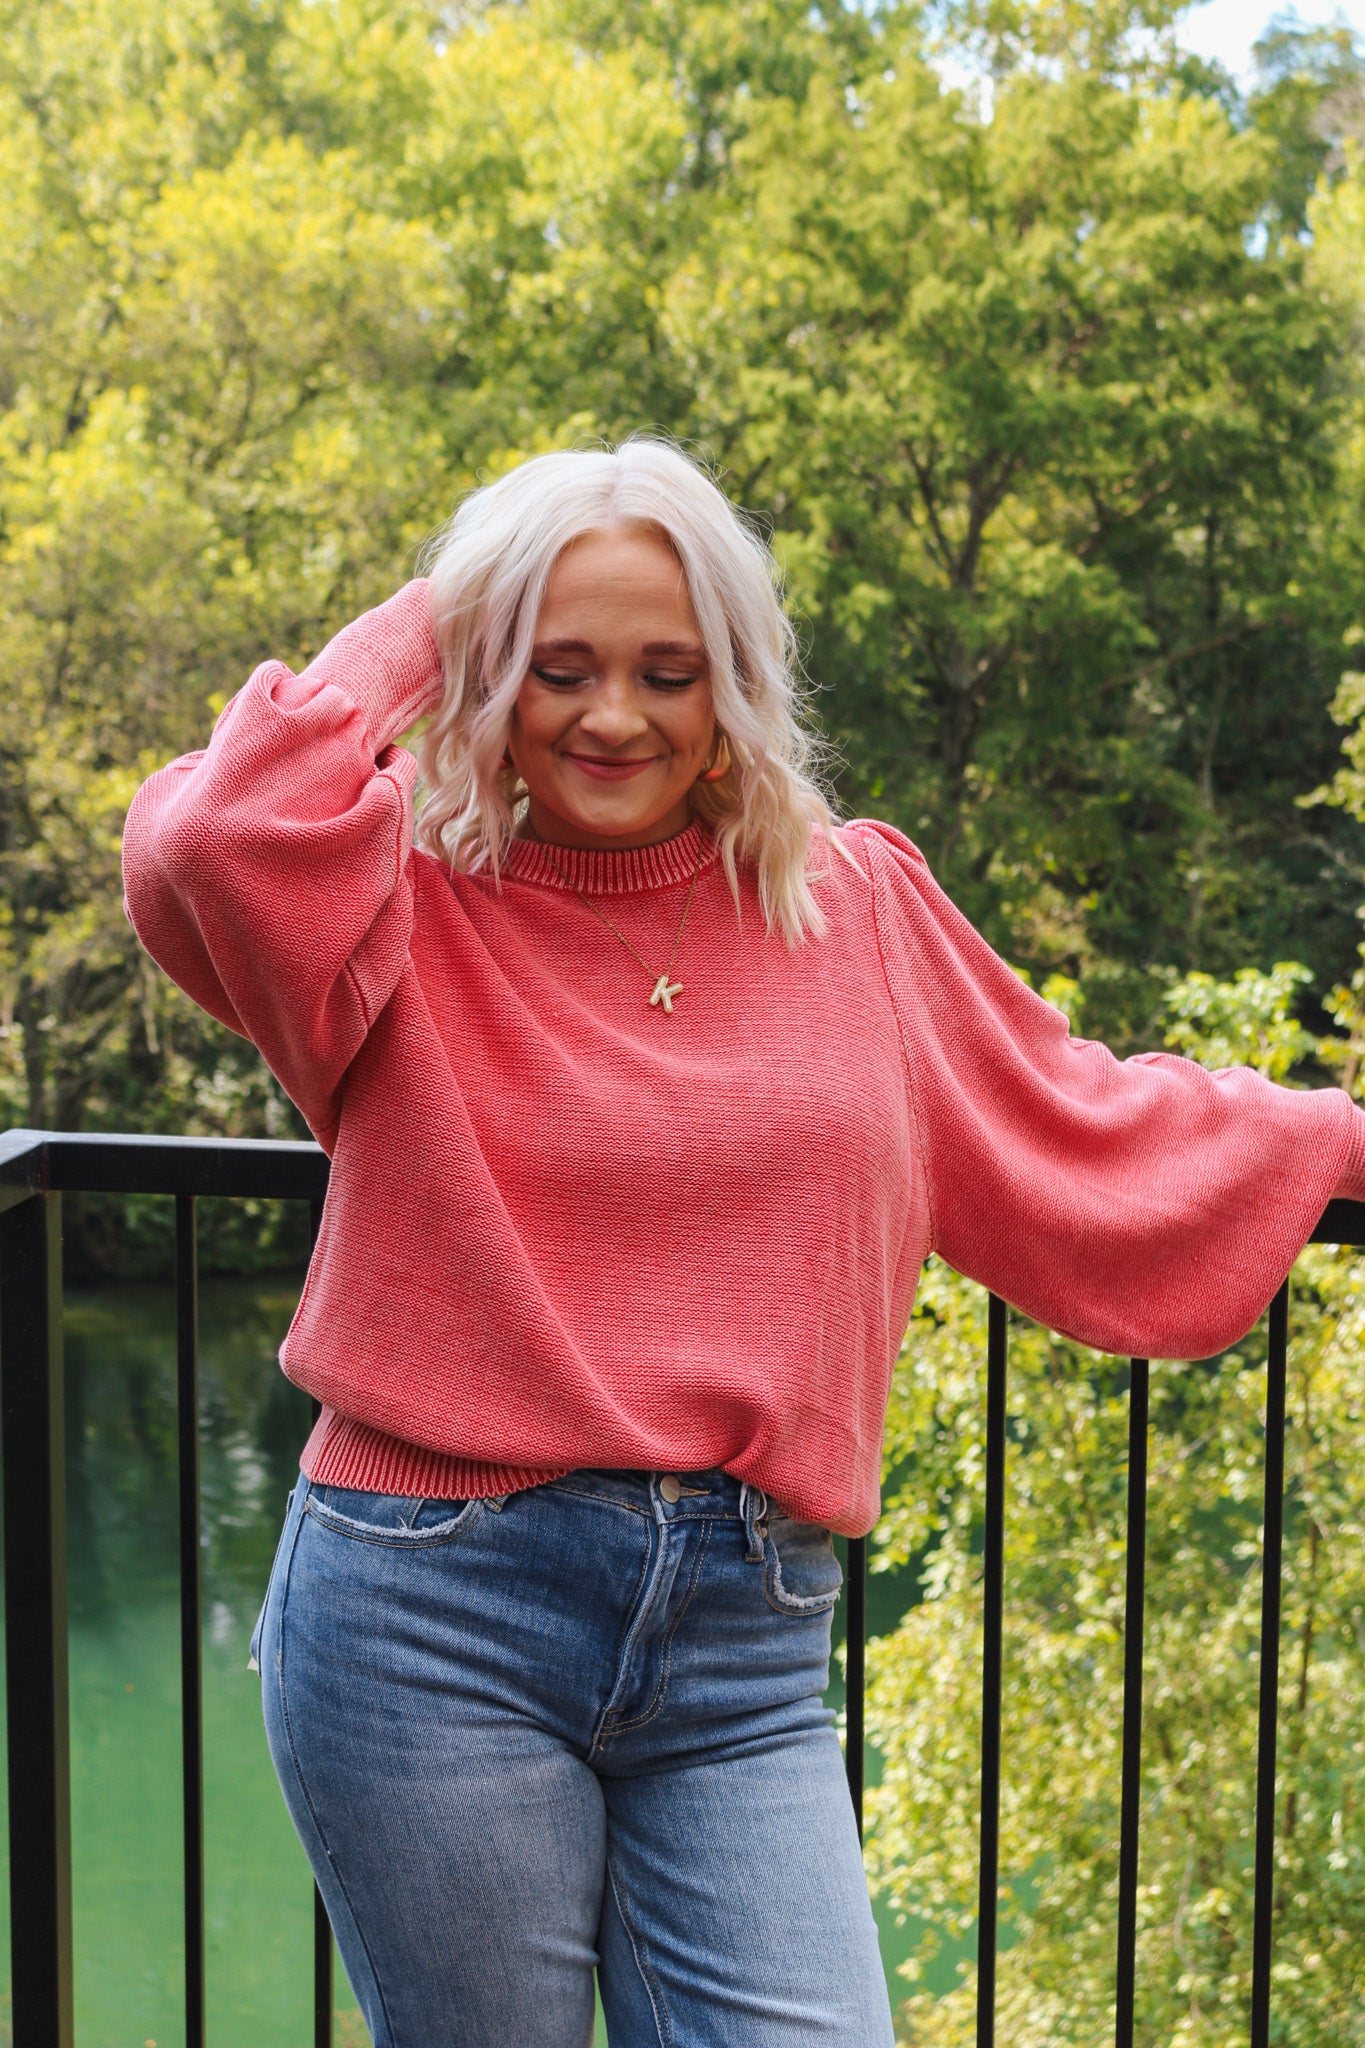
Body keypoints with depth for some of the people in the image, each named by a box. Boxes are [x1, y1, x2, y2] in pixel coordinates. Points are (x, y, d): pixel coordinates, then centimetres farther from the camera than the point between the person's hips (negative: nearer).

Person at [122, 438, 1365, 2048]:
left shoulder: (857, 903, 9)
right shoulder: (415, 917, 0)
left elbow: (1068, 1133, 22)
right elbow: (208, 848, -22)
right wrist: (403, 639, -8)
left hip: (744, 1634, 3)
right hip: (437, 1612, -2)